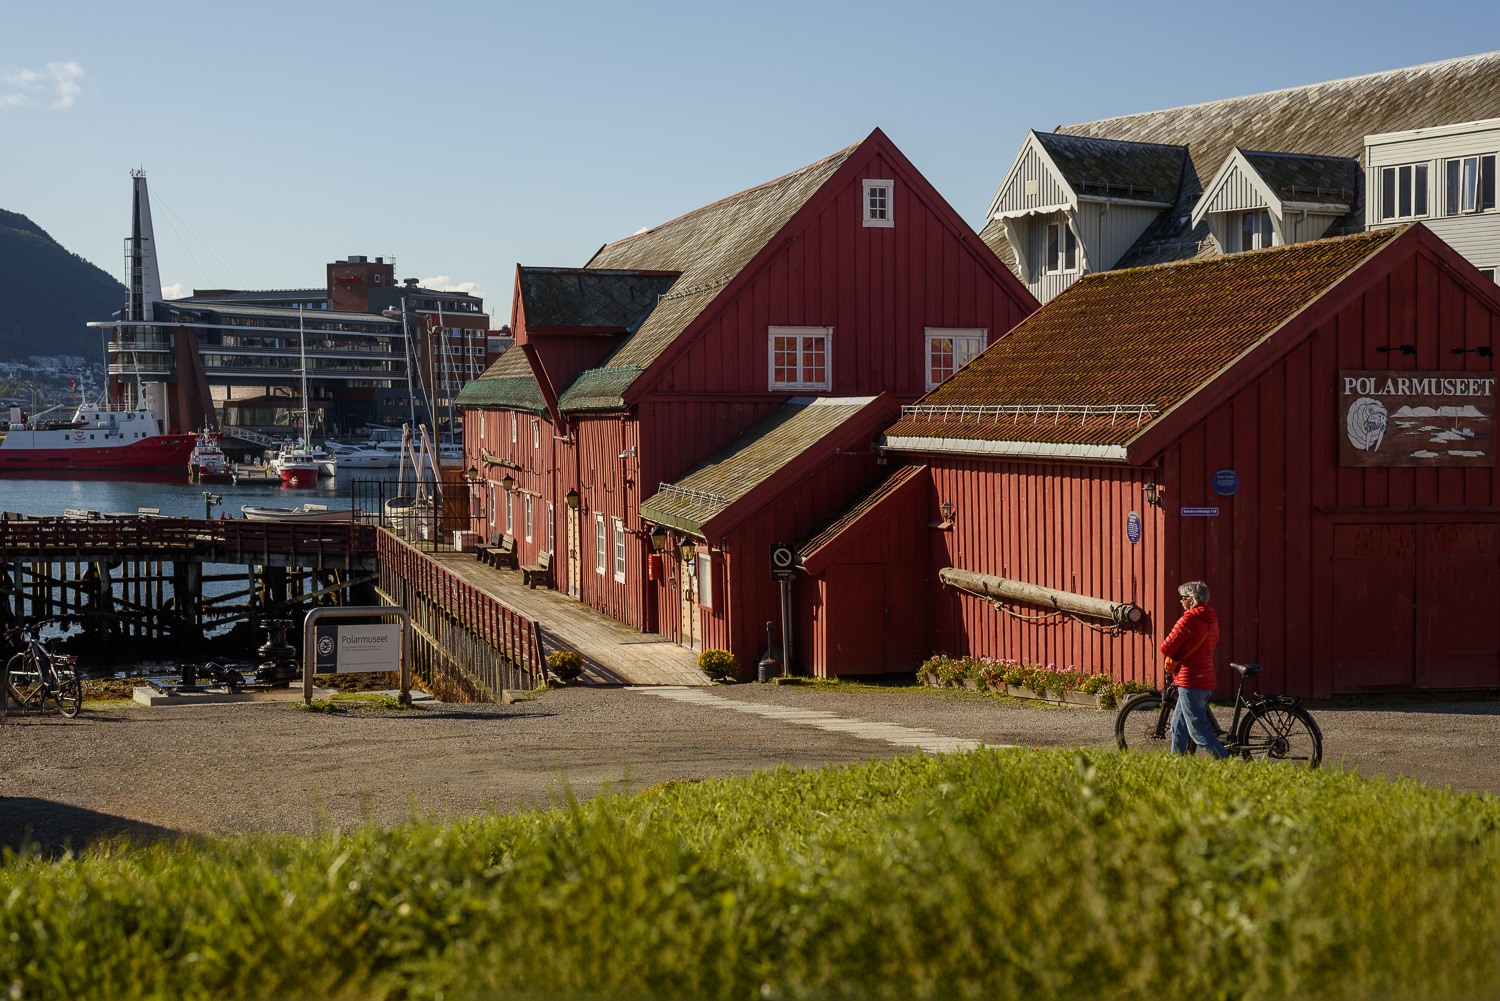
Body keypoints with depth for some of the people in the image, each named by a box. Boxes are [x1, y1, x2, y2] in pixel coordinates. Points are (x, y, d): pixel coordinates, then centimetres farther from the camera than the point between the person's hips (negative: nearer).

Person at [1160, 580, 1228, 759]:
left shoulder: (1189, 619, -17)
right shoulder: (1211, 620, 12)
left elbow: (1167, 647, -16)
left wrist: (1172, 657, 9)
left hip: (1190, 683, -10)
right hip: (1206, 681, 10)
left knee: (1198, 732, -6)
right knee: (1179, 727, 18)